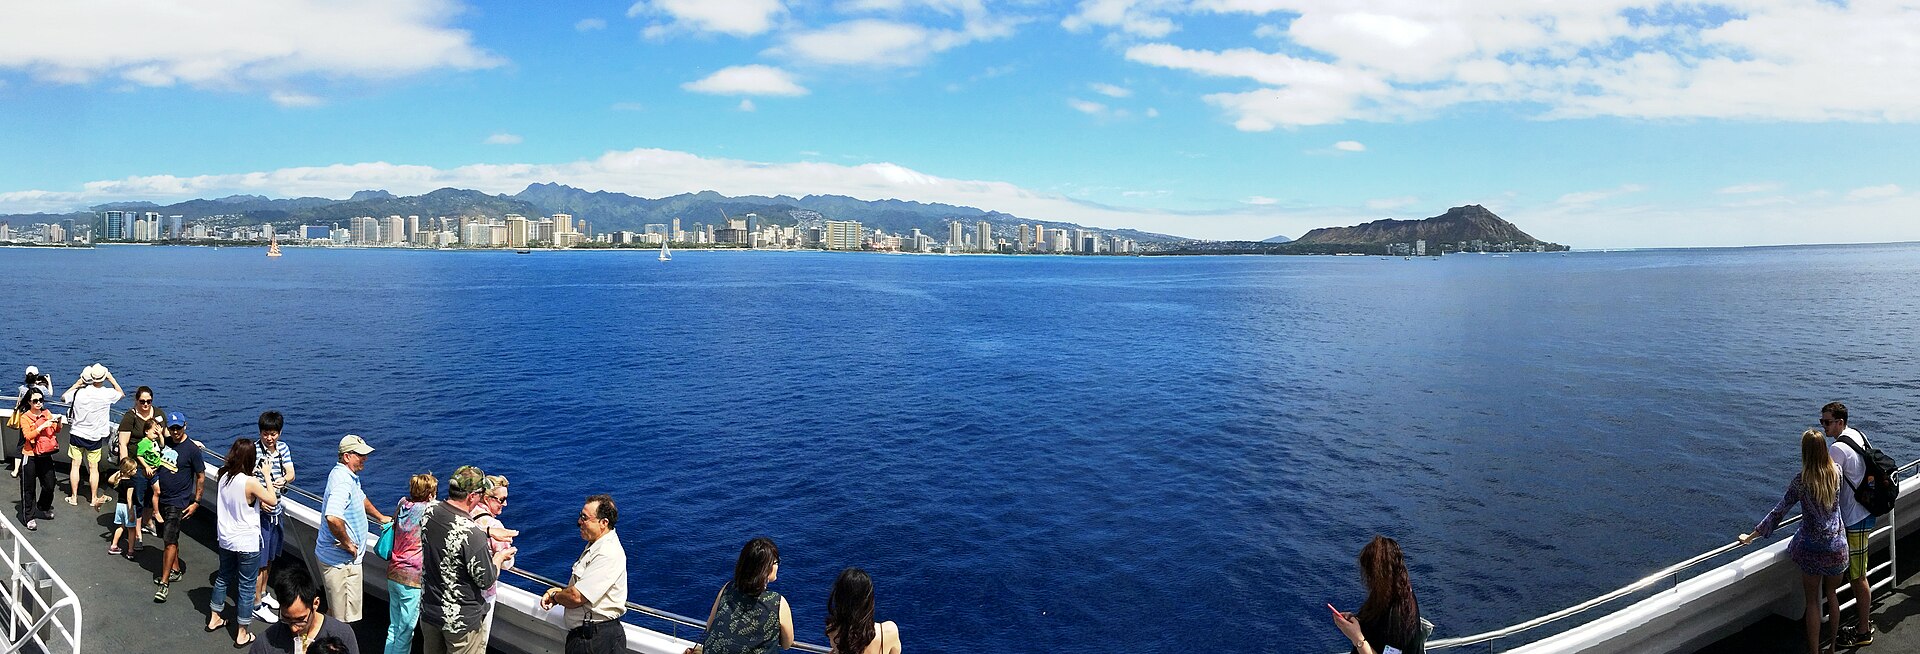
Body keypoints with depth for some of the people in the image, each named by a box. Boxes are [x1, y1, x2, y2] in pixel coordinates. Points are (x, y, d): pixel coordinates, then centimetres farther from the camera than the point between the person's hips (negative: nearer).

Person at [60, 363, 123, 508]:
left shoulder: (79, 392, -12)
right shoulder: (107, 394, -15)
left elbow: (63, 397, 9)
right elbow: (121, 393, 7)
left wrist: (76, 384, 17)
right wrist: (112, 379, 7)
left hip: (76, 435, 1)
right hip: (95, 437, -1)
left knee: (75, 465, 11)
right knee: (93, 468, 9)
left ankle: (73, 497, 18)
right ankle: (94, 499, 16)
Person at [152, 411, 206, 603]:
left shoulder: (192, 449, -13)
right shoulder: (164, 443, 3)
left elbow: (200, 476, -8)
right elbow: (160, 465, 22)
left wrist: (196, 502, -8)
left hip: (178, 502, -7)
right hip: (163, 498, 7)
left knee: (170, 541, -10)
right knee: (170, 537, 18)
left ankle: (164, 583, -6)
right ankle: (176, 570, 33)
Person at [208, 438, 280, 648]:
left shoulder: (223, 477, -4)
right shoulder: (250, 483, -24)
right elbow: (273, 501, -11)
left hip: (225, 540, 7)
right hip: (247, 544, -7)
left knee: (223, 578, 27)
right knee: (246, 587, 6)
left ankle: (214, 618, 42)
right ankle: (242, 634, 14)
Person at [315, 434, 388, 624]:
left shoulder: (350, 476, 8)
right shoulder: (343, 482, -26)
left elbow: (360, 497, 31)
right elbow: (333, 517, -42)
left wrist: (381, 517, 38)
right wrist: (347, 543, -28)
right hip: (340, 560, -10)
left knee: (335, 610, 25)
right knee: (341, 617, 0)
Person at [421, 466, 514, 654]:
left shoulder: (429, 513, -11)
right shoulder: (472, 536, -30)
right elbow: (486, 580, -17)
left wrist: (488, 531, 14)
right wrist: (500, 557, 1)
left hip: (428, 611, 7)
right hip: (460, 621, -7)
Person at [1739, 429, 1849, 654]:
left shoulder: (1801, 481, -17)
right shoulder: (1837, 472, -8)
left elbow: (1779, 512, -15)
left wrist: (1752, 536, -8)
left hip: (1813, 548, -4)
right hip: (1838, 546, 4)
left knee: (1812, 601, 8)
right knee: (1832, 594, 22)